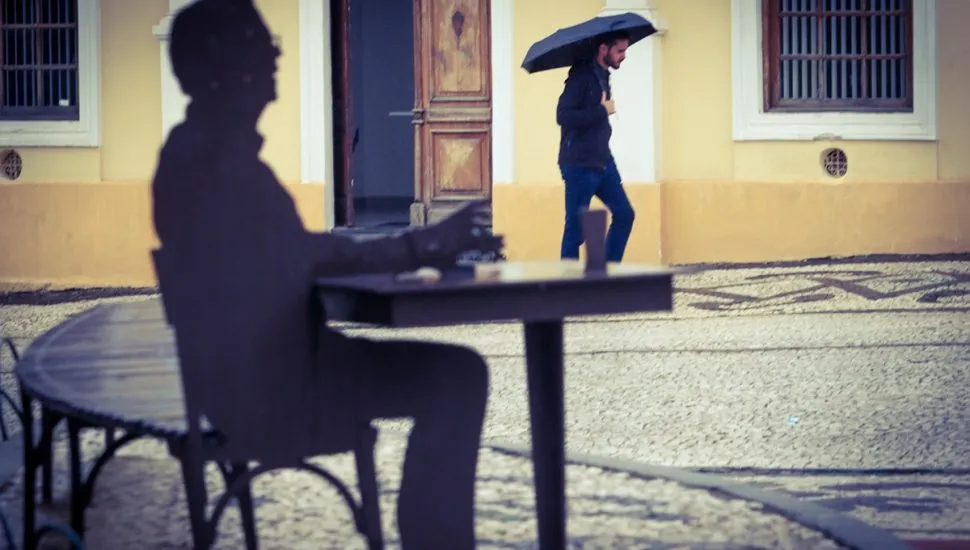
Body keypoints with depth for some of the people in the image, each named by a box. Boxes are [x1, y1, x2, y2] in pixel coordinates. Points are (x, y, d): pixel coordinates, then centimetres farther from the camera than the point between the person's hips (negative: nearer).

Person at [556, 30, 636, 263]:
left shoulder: (602, 76, 11)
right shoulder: (581, 76, -15)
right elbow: (563, 116, -25)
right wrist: (602, 111, -20)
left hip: (602, 161, 9)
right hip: (579, 165, -9)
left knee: (624, 214, 7)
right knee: (576, 227, -2)